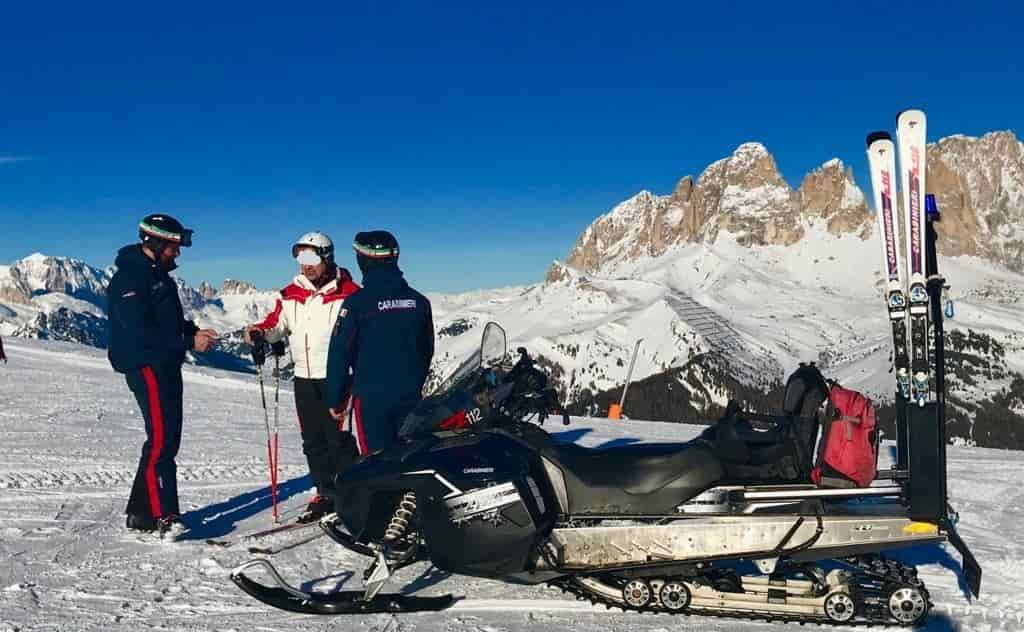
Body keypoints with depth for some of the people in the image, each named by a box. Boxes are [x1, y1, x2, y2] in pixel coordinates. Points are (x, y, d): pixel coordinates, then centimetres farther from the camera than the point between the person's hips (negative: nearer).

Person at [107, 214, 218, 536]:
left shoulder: (158, 275, 17)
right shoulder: (130, 278, -13)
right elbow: (141, 331, -21)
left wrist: (193, 331, 6)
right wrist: (189, 342, -19)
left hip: (167, 366, 10)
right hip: (146, 367, -10)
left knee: (167, 439, 10)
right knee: (161, 440, -12)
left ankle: (141, 512, 17)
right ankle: (162, 515, -9)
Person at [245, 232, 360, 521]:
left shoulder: (348, 293, -7)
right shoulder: (291, 294, 9)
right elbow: (277, 323, 15)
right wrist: (260, 330, -6)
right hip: (304, 377, 6)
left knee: (338, 437, -5)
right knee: (312, 440, 10)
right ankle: (326, 494, 20)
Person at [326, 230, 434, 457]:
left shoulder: (357, 302, -11)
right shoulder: (419, 301, 4)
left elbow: (340, 353, -8)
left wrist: (335, 400, 1)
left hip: (371, 398, -4)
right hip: (411, 397, 4)